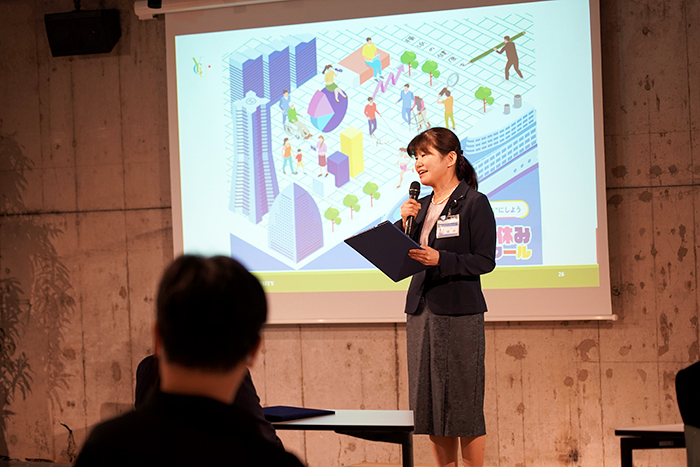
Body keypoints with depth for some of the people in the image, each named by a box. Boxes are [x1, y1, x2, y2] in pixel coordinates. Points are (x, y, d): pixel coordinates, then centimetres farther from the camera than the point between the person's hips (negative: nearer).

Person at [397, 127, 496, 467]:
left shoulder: (474, 203, -5)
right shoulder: (421, 206, 14)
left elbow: (485, 260, -11)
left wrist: (440, 259, -22)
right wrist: (404, 223, -2)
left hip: (459, 312, -7)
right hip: (421, 309, 7)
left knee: (463, 401, -2)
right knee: (429, 402, 8)